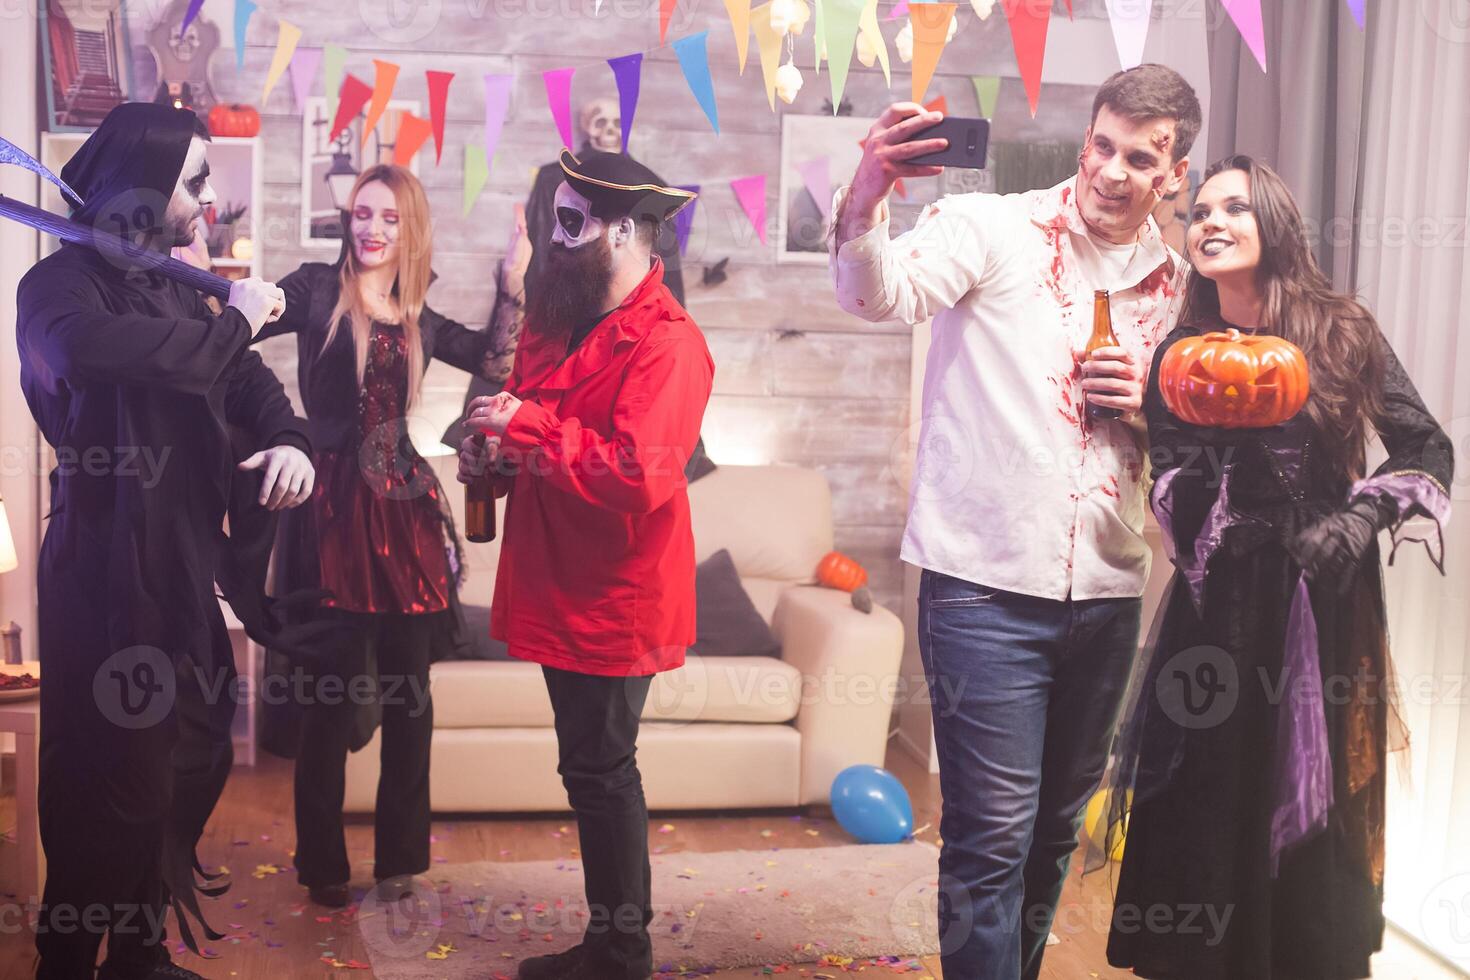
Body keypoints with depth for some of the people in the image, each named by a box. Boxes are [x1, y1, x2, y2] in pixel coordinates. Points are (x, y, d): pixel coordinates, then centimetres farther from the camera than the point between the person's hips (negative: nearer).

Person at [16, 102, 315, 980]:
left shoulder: (173, 289, 13)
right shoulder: (61, 282, -10)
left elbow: (247, 382, 16)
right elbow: (91, 349, -34)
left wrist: (290, 440, -7)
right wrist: (231, 323, -23)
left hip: (186, 569, 8)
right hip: (107, 577, -8)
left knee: (190, 770, 15)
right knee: (111, 785, -2)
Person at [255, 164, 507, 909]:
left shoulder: (418, 318, 14)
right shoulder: (317, 289, 1)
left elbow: (494, 357, 14)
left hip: (404, 506, 4)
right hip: (335, 504, -4)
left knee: (408, 692, 8)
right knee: (331, 690, 2)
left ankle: (400, 853, 22)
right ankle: (323, 862, 18)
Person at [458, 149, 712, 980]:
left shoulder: (667, 342, -17)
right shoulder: (559, 322, 12)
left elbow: (641, 475, -29)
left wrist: (527, 427, -22)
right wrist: (494, 458, 3)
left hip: (616, 595, -9)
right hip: (563, 586, 9)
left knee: (600, 770, 0)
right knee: (592, 768, 16)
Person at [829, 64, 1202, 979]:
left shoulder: (1175, 283, 11)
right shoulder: (993, 227, -5)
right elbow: (883, 292, -24)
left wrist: (1152, 405, -3)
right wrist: (866, 200, -45)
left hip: (1107, 592, 6)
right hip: (987, 585, -5)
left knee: (1057, 825, 19)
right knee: (993, 834, -5)